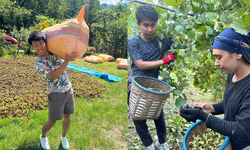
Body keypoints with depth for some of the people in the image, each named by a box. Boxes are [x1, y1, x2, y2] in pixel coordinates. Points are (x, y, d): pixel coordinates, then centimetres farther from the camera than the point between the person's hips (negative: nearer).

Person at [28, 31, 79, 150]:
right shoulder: (39, 63, -17)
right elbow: (55, 75, -30)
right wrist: (68, 59, -36)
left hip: (68, 89, 5)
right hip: (56, 94, -4)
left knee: (67, 117, 15)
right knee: (52, 121, 8)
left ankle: (64, 137, 40)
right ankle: (43, 136, 39)